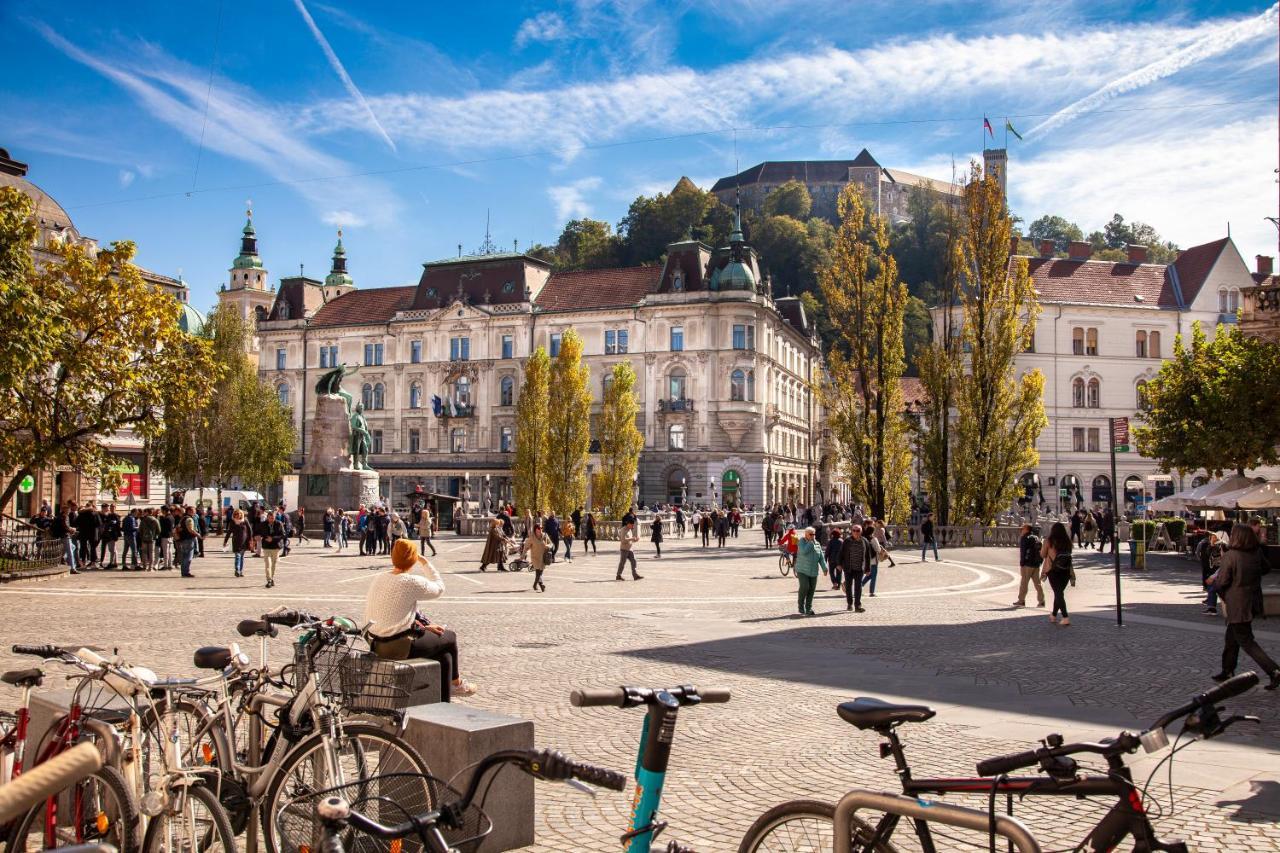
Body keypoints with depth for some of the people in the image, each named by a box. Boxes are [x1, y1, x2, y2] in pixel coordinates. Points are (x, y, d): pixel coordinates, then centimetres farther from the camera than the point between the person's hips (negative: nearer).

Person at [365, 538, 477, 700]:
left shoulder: (378, 580, 5)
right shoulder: (412, 582, -18)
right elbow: (439, 588, 0)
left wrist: (422, 625, 12)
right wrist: (426, 563, 10)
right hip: (400, 647, -7)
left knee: (444, 655, 20)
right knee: (450, 637, 16)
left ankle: (444, 703, 28)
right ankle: (455, 682, 39)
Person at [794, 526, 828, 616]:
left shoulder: (817, 544, 10)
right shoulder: (802, 542, -3)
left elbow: (821, 557, 10)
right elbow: (804, 551, -21)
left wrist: (824, 568, 1)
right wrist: (811, 542, -15)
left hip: (813, 572, 5)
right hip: (802, 571, -5)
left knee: (812, 589, 1)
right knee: (804, 587, -17)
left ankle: (808, 609, 10)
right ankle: (801, 606, 2)